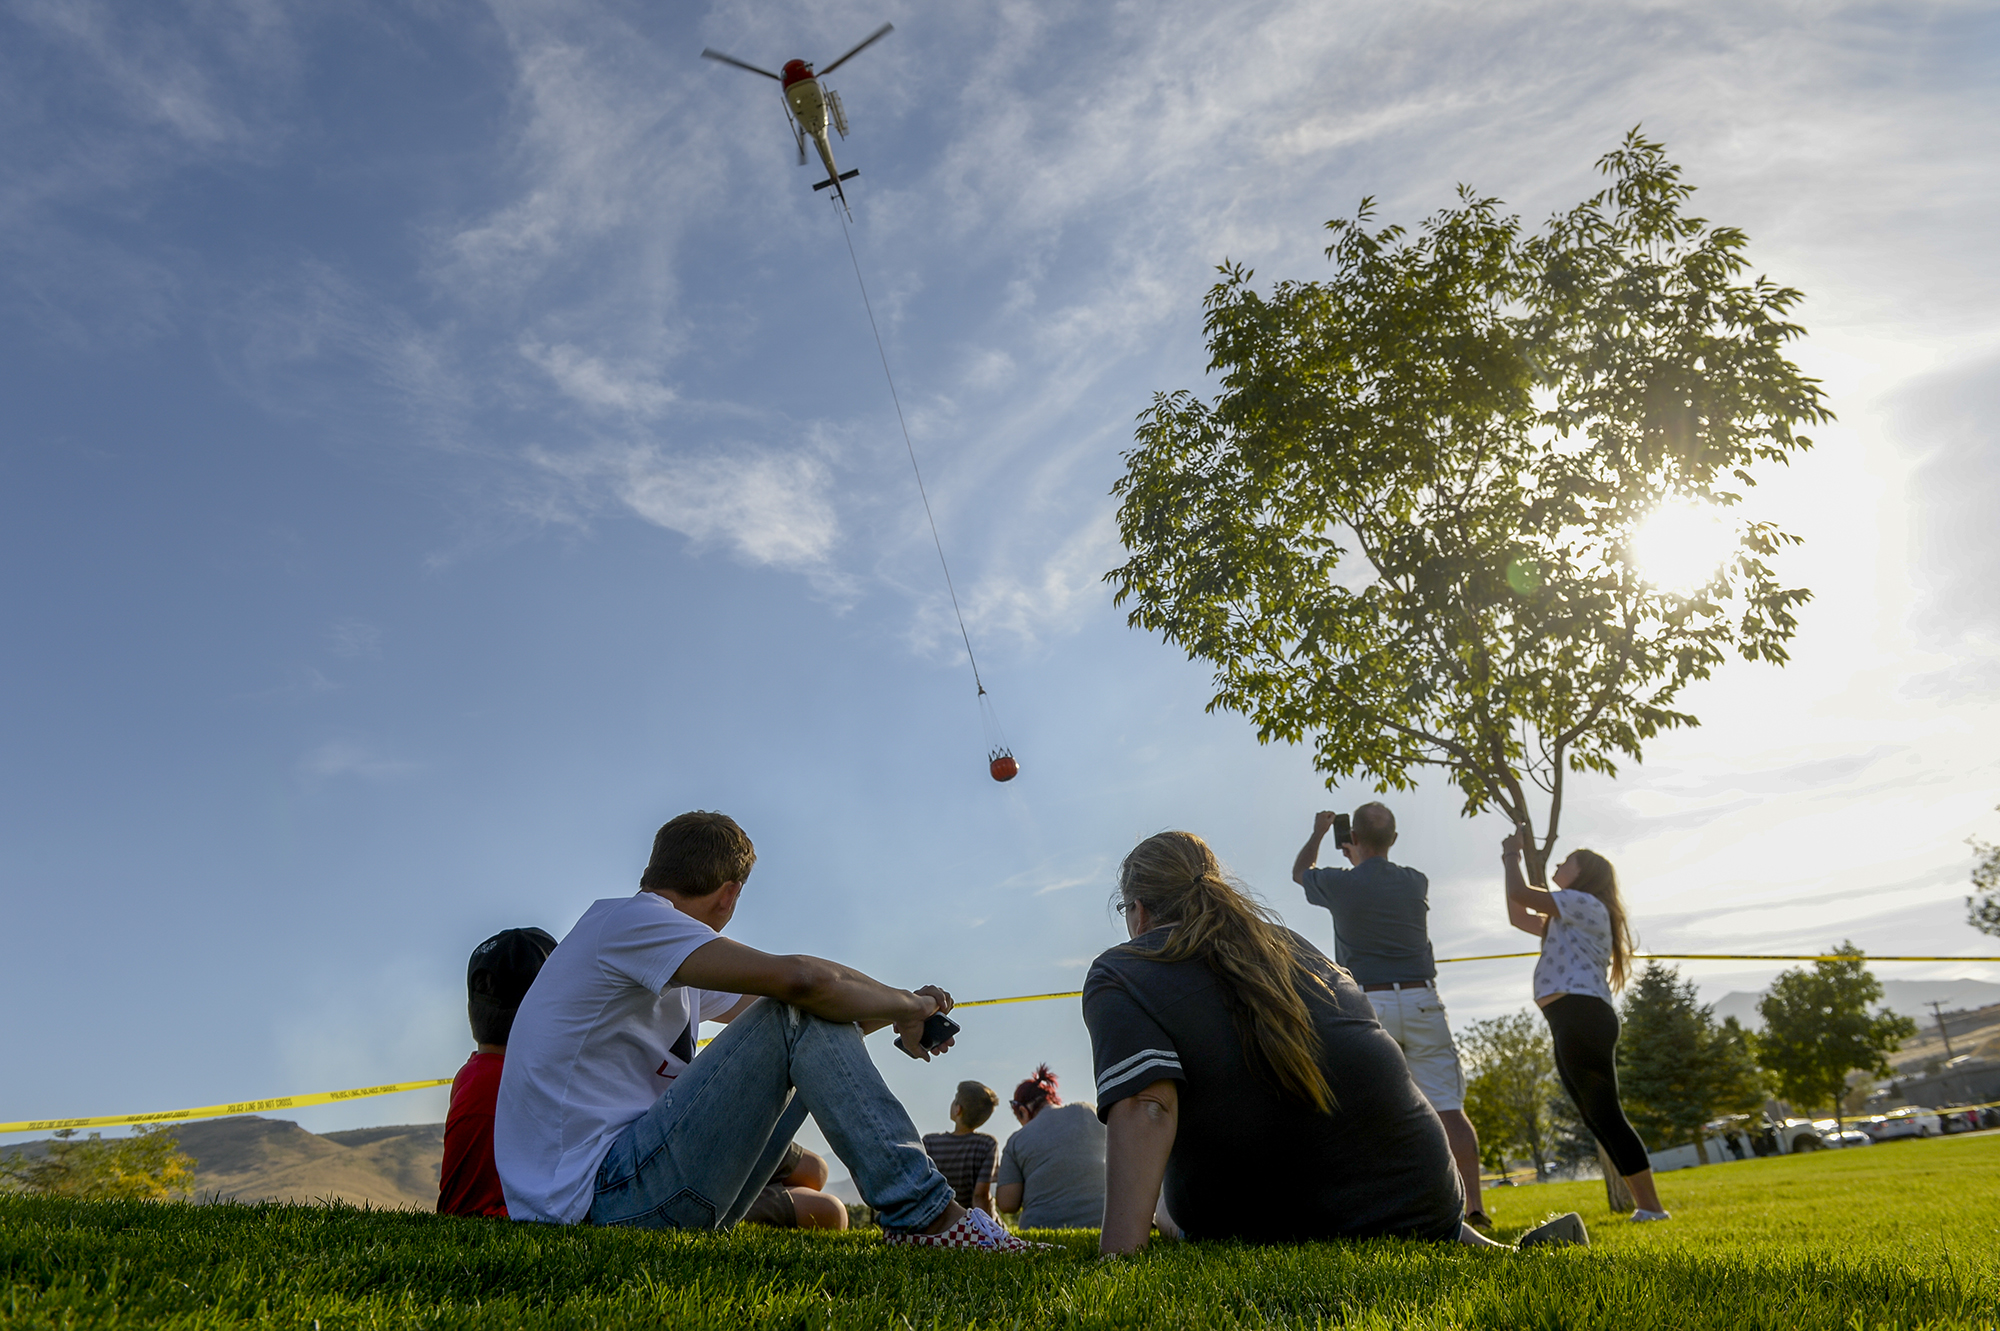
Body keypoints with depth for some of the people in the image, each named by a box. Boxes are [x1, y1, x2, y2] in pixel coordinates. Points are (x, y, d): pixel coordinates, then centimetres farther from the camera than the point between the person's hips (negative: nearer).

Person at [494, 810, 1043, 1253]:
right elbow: (798, 979, -21)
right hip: (602, 1197, -10)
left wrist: (903, 1005, 12)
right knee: (799, 1016, -15)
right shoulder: (623, 919, -11)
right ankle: (924, 1213, -16)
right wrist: (905, 1009, -5)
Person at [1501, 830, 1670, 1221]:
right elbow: (1518, 917, 33)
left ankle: (1652, 1207, -12)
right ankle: (1644, 1204, 8)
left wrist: (1512, 856, 9)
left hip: (1583, 1016, -10)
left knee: (1604, 1115, -12)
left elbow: (1520, 894, -7)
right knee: (1598, 1119, 7)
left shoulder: (1586, 904, -1)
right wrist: (1510, 861, 29)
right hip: (1570, 1024, 10)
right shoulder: (1566, 920, 29)